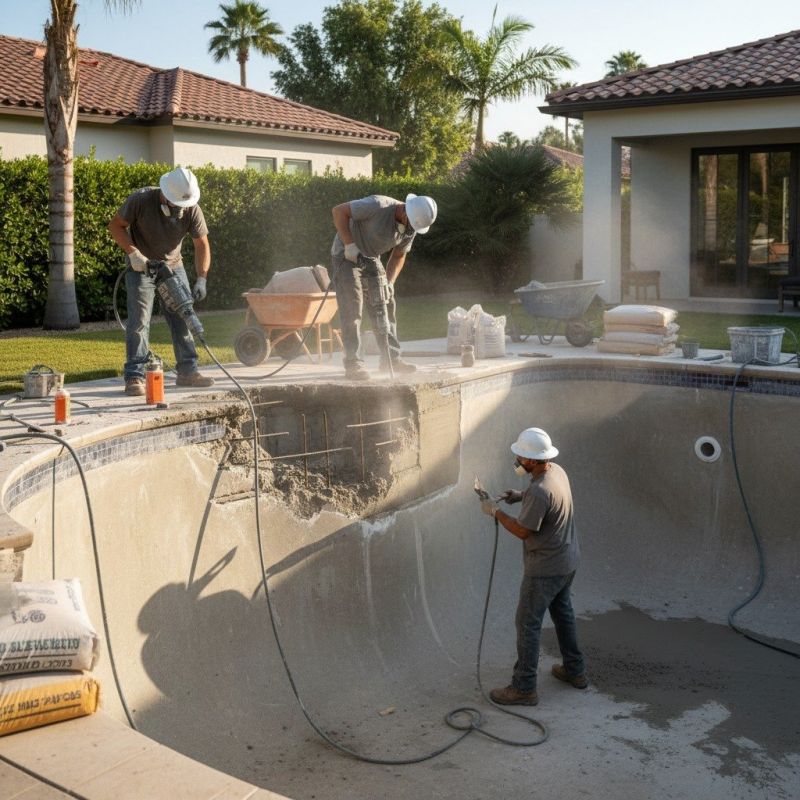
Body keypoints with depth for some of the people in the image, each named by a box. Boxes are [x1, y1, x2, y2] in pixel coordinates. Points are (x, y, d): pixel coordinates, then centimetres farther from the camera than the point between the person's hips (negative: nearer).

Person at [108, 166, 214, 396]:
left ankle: (188, 371, 14)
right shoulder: (141, 200, -24)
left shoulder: (191, 209, -16)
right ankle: (134, 377, -12)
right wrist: (133, 253, -25)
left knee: (182, 317, 5)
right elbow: (116, 225, -14)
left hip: (173, 266, 4)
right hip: (141, 266, -4)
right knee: (139, 320, -12)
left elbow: (202, 244, -13)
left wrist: (201, 278, -25)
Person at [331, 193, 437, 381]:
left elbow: (399, 256, 7)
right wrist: (349, 245, -30)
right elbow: (339, 211, -27)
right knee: (352, 309, -12)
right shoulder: (378, 206, -29)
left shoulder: (410, 228, -7)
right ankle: (353, 364, -11)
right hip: (346, 254, -7)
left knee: (385, 305, 4)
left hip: (371, 258, 7)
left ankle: (391, 358, 11)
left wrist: (389, 281, -8)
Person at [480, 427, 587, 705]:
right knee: (563, 613, 24)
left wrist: (495, 511, -11)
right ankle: (575, 671, 38)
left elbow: (522, 531, -23)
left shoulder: (539, 491, -31)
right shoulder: (557, 471, -1)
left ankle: (524, 689, 8)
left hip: (545, 569, -10)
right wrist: (520, 496, 5)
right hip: (567, 560, 10)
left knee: (528, 624, 1)